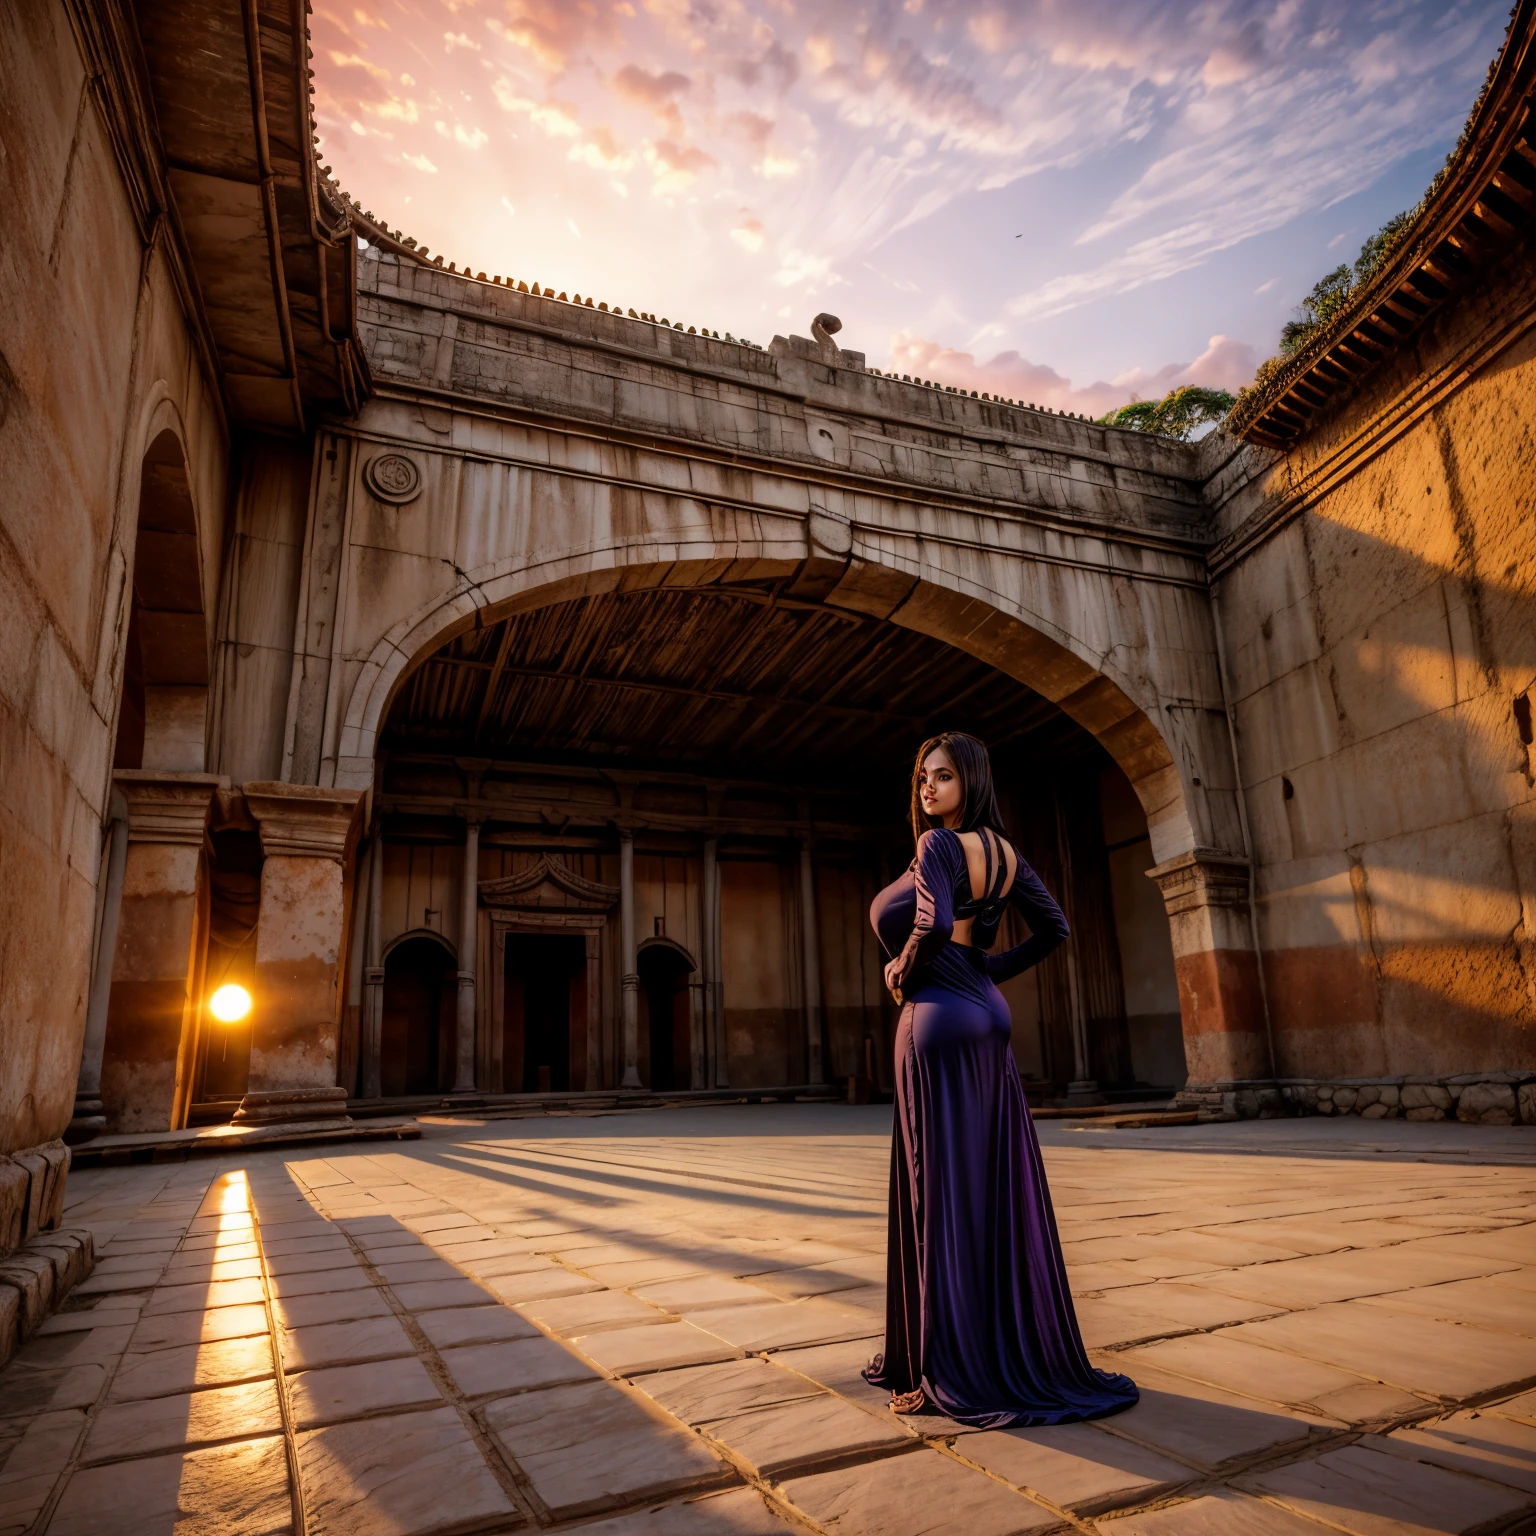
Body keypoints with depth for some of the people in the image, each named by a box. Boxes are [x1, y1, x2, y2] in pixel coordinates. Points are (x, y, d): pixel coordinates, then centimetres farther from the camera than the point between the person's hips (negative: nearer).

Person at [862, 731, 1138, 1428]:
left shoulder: (938, 843, -13)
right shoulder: (1004, 852, 11)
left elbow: (933, 925, -29)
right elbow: (1053, 928, 15)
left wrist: (902, 970, -11)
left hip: (939, 1020, -8)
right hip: (989, 1016, 8)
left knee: (945, 1195, -1)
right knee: (1000, 1190, 14)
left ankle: (958, 1372, 7)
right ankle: (1020, 1344, 26)